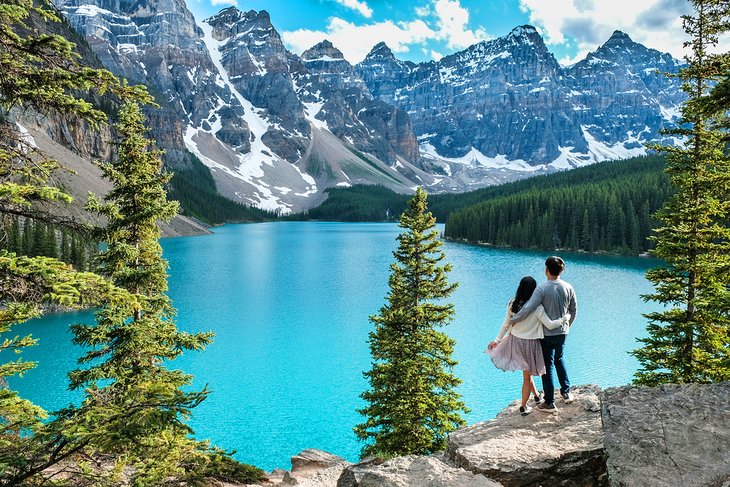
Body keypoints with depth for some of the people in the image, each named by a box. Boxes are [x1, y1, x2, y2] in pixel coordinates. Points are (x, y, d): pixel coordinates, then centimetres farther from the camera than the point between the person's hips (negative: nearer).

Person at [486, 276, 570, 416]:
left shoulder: (512, 305, -9)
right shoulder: (537, 308, -22)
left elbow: (506, 324, 0)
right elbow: (550, 325, -19)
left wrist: (497, 340, 11)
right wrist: (565, 318, -4)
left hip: (515, 341, 5)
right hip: (530, 344, -4)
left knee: (527, 372, 26)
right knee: (527, 376, 12)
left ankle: (537, 396, 45)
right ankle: (523, 407, 23)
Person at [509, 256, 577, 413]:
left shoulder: (542, 288, -22)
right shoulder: (568, 287, -4)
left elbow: (528, 308, -28)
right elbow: (573, 310, 8)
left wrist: (512, 319, -14)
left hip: (546, 333, -5)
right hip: (562, 332, 5)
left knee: (547, 366, 6)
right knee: (559, 359, 28)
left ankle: (549, 403, 14)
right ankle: (566, 392, 33)